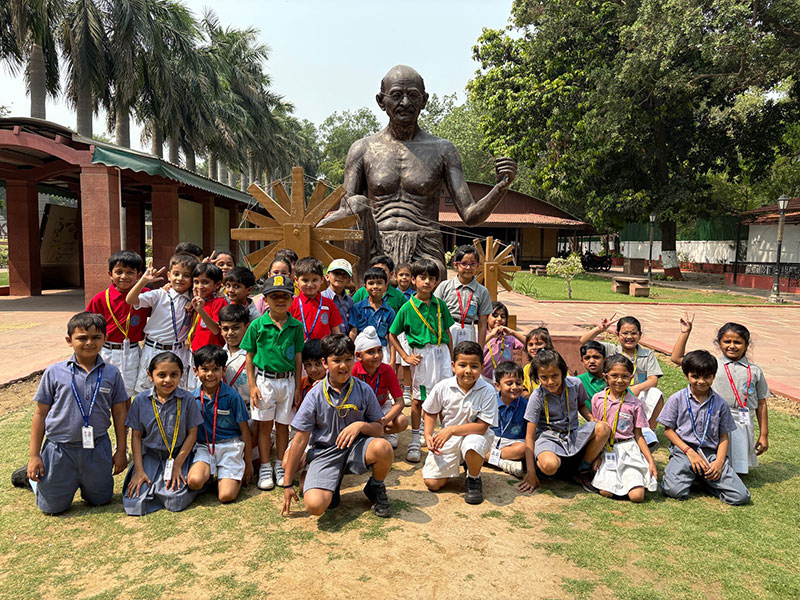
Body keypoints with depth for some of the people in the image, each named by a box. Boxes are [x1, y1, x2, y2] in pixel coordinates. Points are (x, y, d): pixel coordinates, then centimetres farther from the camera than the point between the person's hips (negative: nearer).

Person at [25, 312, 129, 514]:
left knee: (101, 499, 15)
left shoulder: (111, 374, -3)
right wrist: (34, 456, -1)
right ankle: (32, 475, 40)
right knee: (53, 507, 12)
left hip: (97, 450, 2)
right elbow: (40, 414, -1)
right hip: (59, 450, -1)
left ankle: (84, 480, 43)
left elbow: (119, 413, 3)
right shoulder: (54, 372, -7)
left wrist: (121, 451, 3)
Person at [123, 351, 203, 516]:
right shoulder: (141, 400, -3)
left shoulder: (187, 399, -8)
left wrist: (177, 464, -9)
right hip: (149, 456, 2)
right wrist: (139, 469, -4)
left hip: (179, 456, -1)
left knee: (175, 502, -19)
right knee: (135, 502, -14)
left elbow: (192, 433, -4)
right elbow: (136, 436, 2)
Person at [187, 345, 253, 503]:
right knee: (194, 481, -28)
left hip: (229, 446, -2)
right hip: (203, 447, 2)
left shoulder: (231, 396, -7)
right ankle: (209, 472, 6)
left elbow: (244, 430, -1)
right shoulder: (192, 398, 2)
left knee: (226, 496, -18)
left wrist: (248, 463, 2)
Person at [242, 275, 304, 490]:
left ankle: (281, 466, 25)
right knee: (264, 425, 7)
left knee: (283, 425, 10)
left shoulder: (296, 326, 0)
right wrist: (252, 386, -4)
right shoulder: (257, 325, -4)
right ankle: (265, 468, 19)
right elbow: (249, 356, 1)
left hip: (287, 380, 1)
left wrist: (297, 388, 4)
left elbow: (298, 358, 4)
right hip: (264, 379, -1)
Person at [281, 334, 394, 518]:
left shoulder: (364, 390, -3)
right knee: (315, 505, -27)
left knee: (383, 448, -33)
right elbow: (300, 440, -4)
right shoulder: (315, 395, -7)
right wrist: (288, 484, -2)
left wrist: (361, 425, -22)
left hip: (356, 447, 2)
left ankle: (376, 488, 2)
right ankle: (331, 485, 12)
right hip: (324, 452, -1)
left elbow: (379, 428, 2)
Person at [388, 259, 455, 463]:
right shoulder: (408, 307, -4)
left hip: (441, 352, 3)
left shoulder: (440, 305, 6)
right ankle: (415, 442, 18)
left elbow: (447, 332, 14)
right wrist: (406, 356, -3)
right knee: (418, 399, 6)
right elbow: (392, 335, 2)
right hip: (421, 354, -3)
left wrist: (451, 357, 12)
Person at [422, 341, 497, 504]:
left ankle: (474, 479, -6)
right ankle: (455, 465, 27)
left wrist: (452, 430, -26)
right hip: (447, 440, 3)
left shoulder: (487, 391, -18)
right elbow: (431, 413, 6)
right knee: (432, 483, -7)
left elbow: (482, 426, -20)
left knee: (472, 444, -40)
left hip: (474, 434, -2)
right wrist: (428, 436, -9)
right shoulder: (443, 387, -10)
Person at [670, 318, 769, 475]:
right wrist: (685, 332, -5)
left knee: (741, 470, 8)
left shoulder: (754, 371, 6)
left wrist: (764, 434, 8)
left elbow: (761, 404, 9)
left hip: (742, 424, 2)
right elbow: (677, 358, -2)